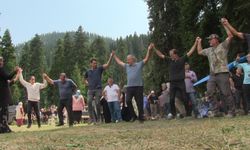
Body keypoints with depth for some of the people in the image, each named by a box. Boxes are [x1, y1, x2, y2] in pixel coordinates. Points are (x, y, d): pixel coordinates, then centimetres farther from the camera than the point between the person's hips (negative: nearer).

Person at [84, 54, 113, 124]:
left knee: (97, 104, -3)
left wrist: (111, 57, -16)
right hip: (90, 89, 2)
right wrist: (86, 83, 9)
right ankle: (92, 118, -7)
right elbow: (85, 79, 30)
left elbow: (107, 65, -6)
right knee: (89, 103, -12)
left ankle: (98, 118, 11)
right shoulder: (88, 72, 14)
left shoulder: (99, 69, 6)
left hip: (98, 89, -2)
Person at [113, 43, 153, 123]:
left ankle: (141, 118, 10)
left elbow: (146, 58, 2)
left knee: (139, 103, 0)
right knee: (128, 101, -11)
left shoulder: (139, 65, 6)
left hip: (138, 86, -3)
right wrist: (114, 55, 36)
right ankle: (133, 115, 5)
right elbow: (119, 62, 30)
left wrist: (149, 50, -9)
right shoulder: (127, 66, 18)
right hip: (129, 87, 4)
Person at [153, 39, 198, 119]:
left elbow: (190, 52, 1)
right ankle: (173, 113, 10)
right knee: (172, 99, 0)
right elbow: (160, 55, 12)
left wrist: (196, 43, -2)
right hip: (172, 83, 2)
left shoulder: (182, 59, 2)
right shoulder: (169, 60, 8)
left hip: (181, 82, -2)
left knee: (183, 98, 0)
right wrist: (154, 48, 8)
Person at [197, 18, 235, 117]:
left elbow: (230, 36, -7)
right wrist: (199, 42, 36)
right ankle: (216, 111, 0)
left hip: (222, 74, -6)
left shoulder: (223, 46, 4)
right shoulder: (209, 50, 22)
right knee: (210, 92, -4)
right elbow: (199, 52, 37)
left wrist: (224, 24, -6)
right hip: (212, 75, 6)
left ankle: (231, 112, 3)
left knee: (226, 93, -6)